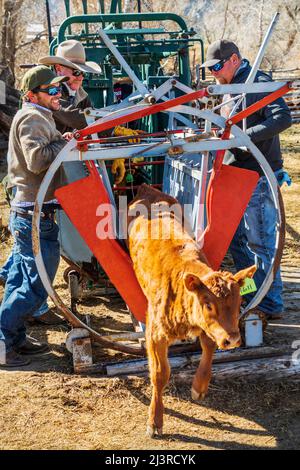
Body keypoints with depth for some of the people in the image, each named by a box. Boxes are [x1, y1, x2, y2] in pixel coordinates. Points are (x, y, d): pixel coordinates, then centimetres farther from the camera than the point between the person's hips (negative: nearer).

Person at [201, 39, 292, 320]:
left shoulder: (258, 82, -12)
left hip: (258, 177, -10)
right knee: (237, 240, 14)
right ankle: (250, 298, 25)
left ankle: (270, 306, 4)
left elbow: (282, 118, -24)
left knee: (260, 242, -5)